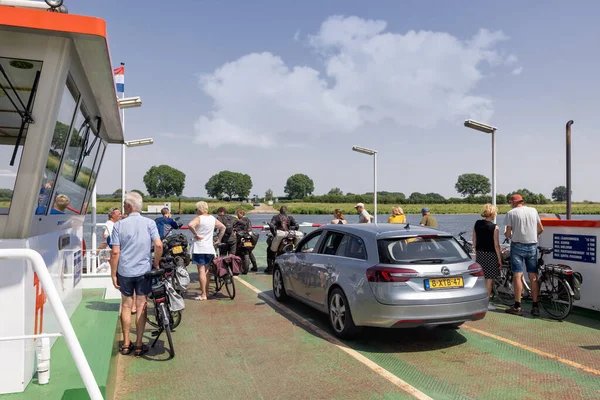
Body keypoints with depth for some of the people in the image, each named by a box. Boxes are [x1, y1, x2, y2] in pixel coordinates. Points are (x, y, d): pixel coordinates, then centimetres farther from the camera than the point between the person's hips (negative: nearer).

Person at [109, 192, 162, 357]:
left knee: (126, 306, 12)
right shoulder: (149, 223, -4)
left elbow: (115, 252, -9)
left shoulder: (119, 225, -6)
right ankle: (139, 345, 13)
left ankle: (126, 344, 19)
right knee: (141, 307, 7)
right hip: (144, 270, 0)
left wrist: (113, 274, -1)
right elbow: (158, 245, -14)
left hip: (125, 271, 0)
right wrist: (156, 264, 2)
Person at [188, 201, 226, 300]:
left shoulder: (198, 218, -10)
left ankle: (203, 295, -4)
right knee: (206, 271, 16)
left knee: (201, 271, -5)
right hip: (210, 248, 6)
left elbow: (190, 225, -29)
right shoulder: (213, 218, 9)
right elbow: (223, 227, 15)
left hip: (199, 248, -6)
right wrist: (219, 240, 16)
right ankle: (206, 291, 23)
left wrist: (196, 234, -17)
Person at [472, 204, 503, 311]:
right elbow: (496, 245, -13)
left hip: (479, 254, 6)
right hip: (490, 254, -6)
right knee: (489, 279, 3)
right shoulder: (494, 227, -12)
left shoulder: (477, 224, 4)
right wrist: (500, 260, -6)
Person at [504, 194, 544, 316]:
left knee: (517, 276, -2)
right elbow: (541, 229, 13)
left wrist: (507, 235, 15)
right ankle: (535, 306, 10)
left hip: (517, 245, -4)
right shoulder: (533, 210, 7)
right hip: (532, 246, 4)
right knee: (533, 277, 7)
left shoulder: (511, 213, -5)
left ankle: (517, 306, -1)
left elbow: (508, 234, -7)